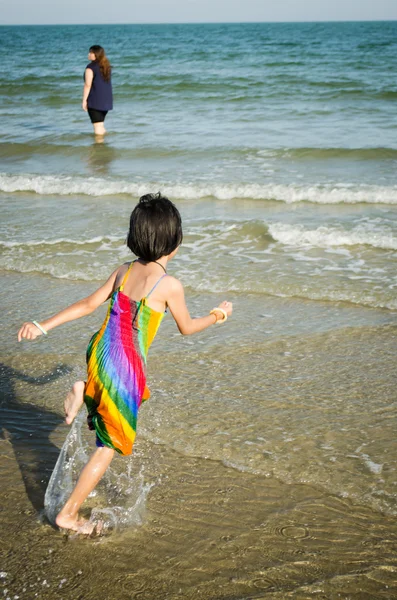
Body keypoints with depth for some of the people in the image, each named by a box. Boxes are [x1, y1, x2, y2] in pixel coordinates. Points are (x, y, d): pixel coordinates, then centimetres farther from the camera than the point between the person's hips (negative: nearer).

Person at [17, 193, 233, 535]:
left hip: (99, 354, 6)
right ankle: (69, 515, 19)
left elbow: (88, 305, 6)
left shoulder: (124, 271, 3)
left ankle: (85, 392, 15)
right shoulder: (170, 285, -14)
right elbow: (187, 327, 2)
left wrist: (44, 326, 12)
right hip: (125, 371, -6)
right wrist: (218, 315, 19)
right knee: (109, 448, 12)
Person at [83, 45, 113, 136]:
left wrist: (84, 100, -14)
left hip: (95, 101, -8)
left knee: (97, 127, -2)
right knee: (101, 125, 19)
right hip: (107, 100, 8)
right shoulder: (106, 66, 11)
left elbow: (88, 85, -17)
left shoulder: (91, 67, -13)